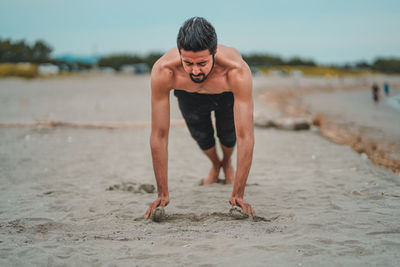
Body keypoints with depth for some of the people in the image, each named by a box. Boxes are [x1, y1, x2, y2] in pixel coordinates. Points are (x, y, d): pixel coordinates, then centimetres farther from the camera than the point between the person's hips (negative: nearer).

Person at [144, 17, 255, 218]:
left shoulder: (237, 71, -48)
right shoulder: (163, 71, -44)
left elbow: (245, 136, -44)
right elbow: (159, 135, -37)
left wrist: (238, 194, -44)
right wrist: (162, 193, -34)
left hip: (227, 95, -1)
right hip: (188, 96, 1)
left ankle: (227, 162, 40)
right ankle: (215, 165, 37)